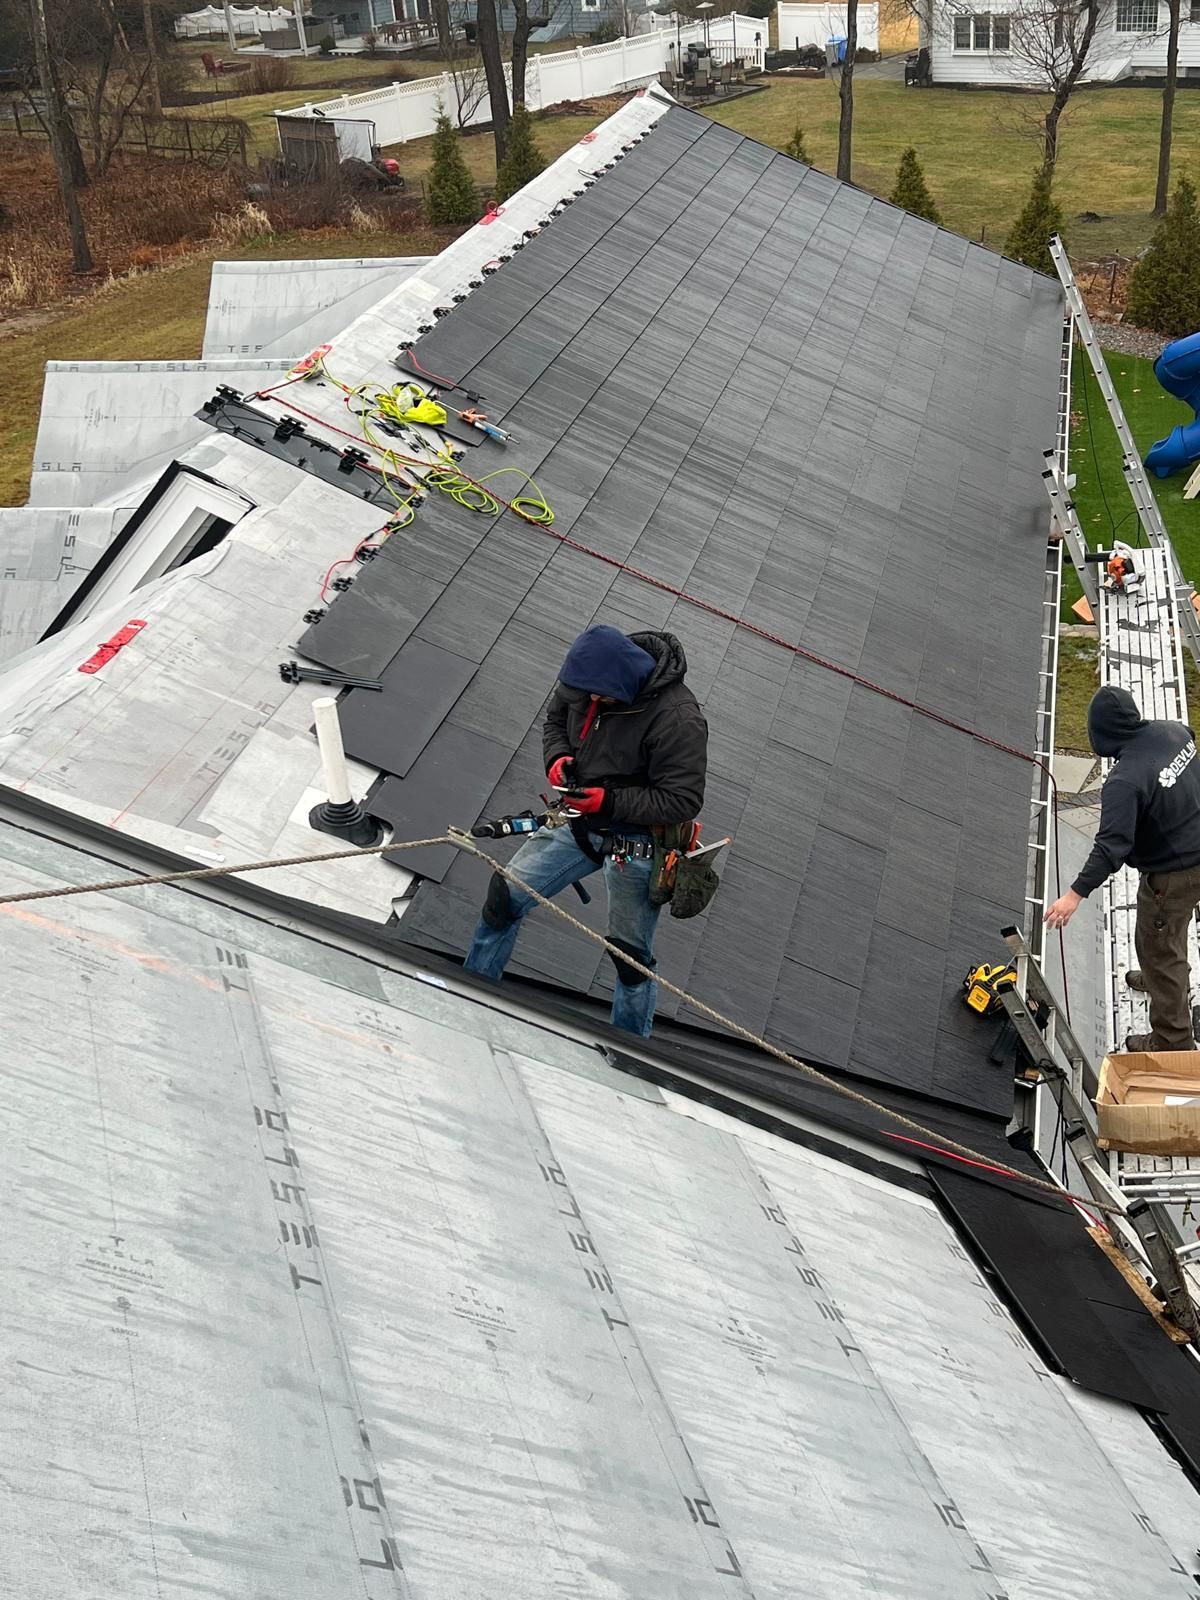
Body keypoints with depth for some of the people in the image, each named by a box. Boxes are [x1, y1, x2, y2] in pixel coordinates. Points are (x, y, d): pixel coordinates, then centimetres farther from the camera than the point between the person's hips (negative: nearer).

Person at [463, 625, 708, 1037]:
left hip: (637, 838, -6)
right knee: (506, 895, 6)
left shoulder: (677, 718, -29)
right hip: (581, 817, 6)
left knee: (631, 956, 3)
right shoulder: (592, 673, -10)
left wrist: (609, 801, -29)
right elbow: (555, 718, 11)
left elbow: (683, 800, -24)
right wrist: (558, 757, -11)